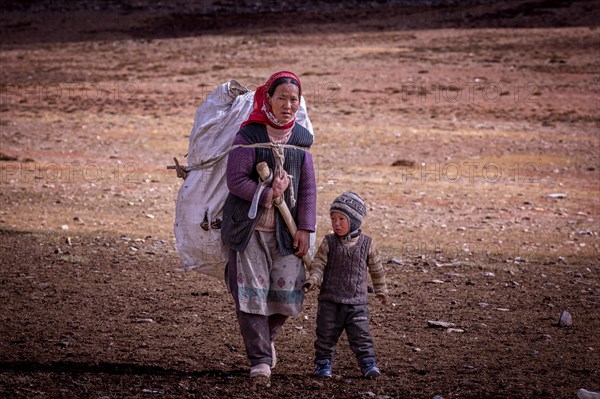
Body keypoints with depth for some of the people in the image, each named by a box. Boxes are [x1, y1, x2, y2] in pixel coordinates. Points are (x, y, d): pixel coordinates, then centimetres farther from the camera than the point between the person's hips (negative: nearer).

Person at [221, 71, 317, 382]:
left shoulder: (301, 139, 8)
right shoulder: (249, 136, -6)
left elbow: (308, 188, 7)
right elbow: (235, 180, -11)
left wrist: (305, 229, 0)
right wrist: (267, 196, -20)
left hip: (286, 230, 4)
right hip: (249, 227, -4)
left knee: (287, 293, 1)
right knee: (252, 292, -5)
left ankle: (266, 337, 32)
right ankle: (260, 359, 3)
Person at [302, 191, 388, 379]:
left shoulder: (366, 243, 0)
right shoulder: (328, 243, -1)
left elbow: (376, 269, 12)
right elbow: (318, 264, -2)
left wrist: (381, 290, 20)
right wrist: (313, 280, -21)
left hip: (357, 302, -1)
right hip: (330, 300, 1)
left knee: (360, 335, -4)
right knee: (326, 335, 6)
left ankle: (368, 363, 4)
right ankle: (324, 364, 18)